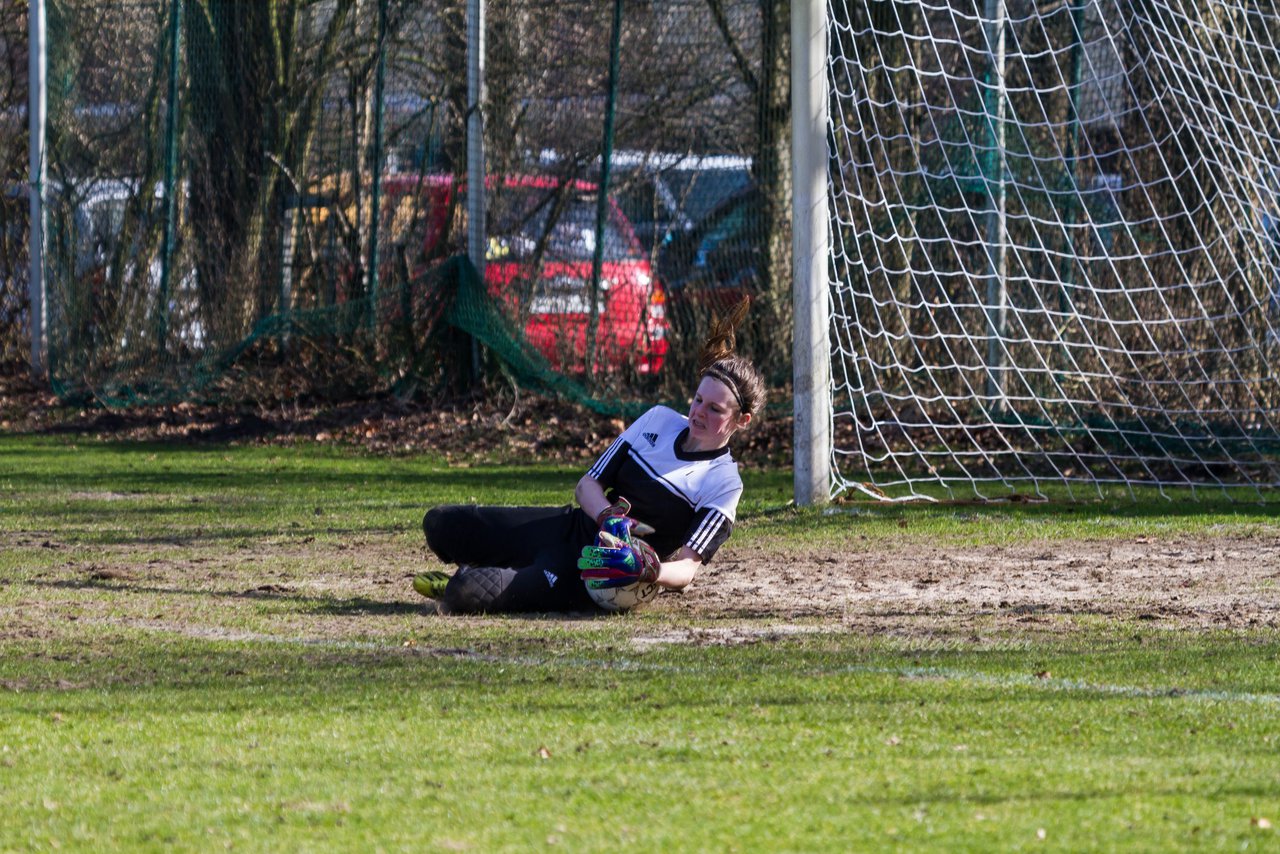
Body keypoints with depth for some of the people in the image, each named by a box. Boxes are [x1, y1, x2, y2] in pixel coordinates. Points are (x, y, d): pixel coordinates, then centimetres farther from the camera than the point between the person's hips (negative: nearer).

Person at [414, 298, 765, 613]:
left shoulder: (724, 483, -12)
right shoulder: (660, 420, 5)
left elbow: (686, 570, -18)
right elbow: (588, 484, 5)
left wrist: (648, 570, -40)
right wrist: (610, 518, -17)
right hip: (569, 526, 7)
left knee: (466, 596, -22)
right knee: (439, 524, 2)